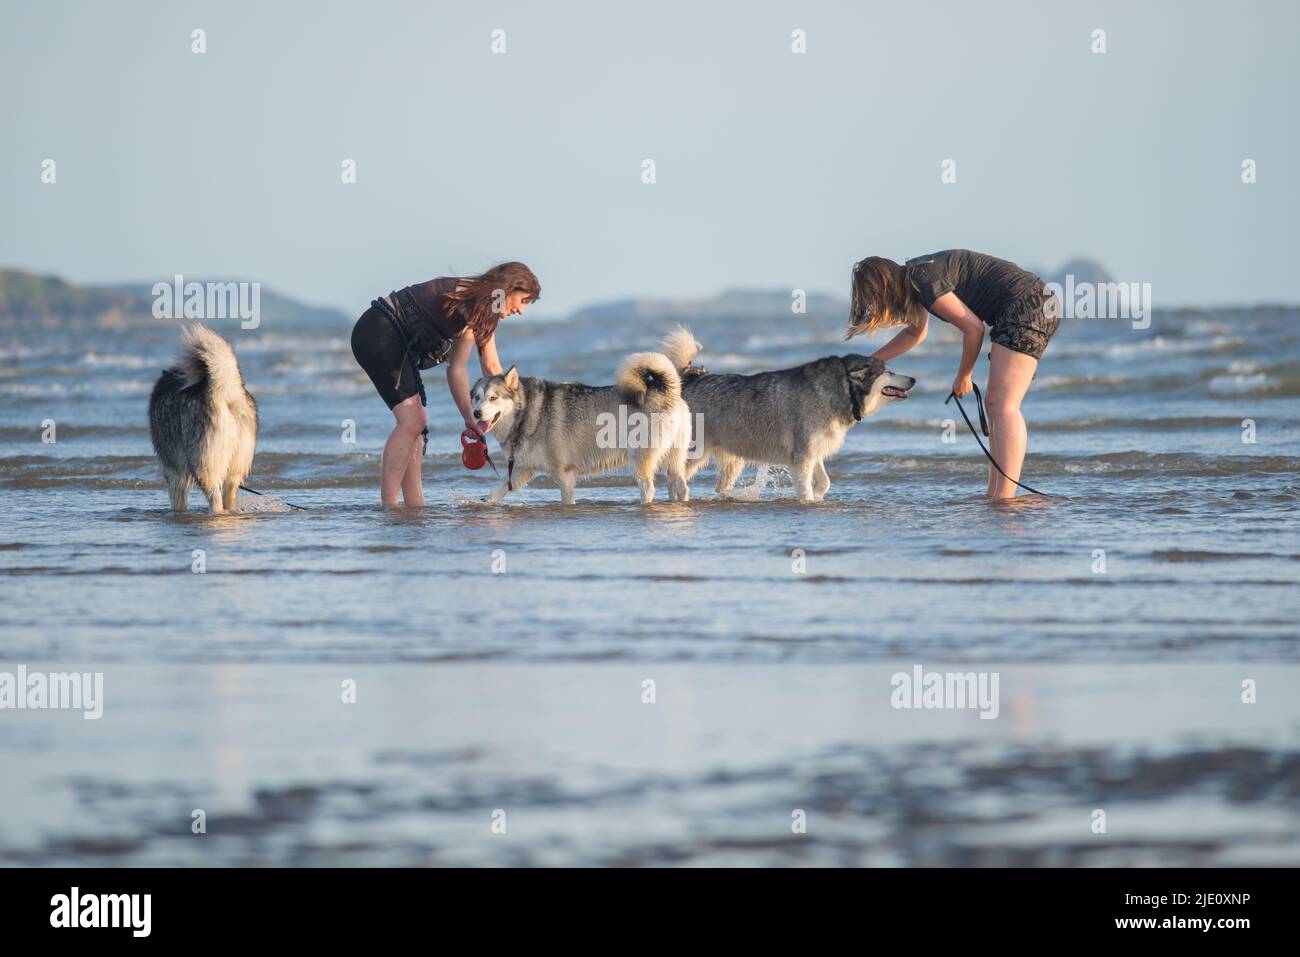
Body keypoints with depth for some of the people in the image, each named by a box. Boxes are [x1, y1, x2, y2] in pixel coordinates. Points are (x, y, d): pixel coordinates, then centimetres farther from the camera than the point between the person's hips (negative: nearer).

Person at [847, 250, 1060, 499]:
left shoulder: (924, 280, -15)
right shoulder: (912, 276, 15)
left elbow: (973, 328, -12)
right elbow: (915, 333, 33)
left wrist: (963, 376, 2)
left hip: (1025, 304, -10)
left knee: (1002, 405, -16)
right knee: (994, 403, 10)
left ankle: (1004, 497, -26)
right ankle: (994, 495, 7)